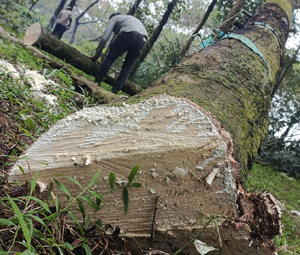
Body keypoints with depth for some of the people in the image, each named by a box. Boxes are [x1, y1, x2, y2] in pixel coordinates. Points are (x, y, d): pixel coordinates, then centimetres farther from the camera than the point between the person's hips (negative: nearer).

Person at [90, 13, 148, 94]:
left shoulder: (114, 18, 26)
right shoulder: (131, 18, 45)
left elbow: (105, 37, 14)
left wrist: (97, 54, 20)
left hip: (128, 34, -5)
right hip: (142, 39, 5)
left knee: (110, 58, 6)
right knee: (127, 67, 13)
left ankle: (96, 82, 3)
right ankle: (115, 91, 7)